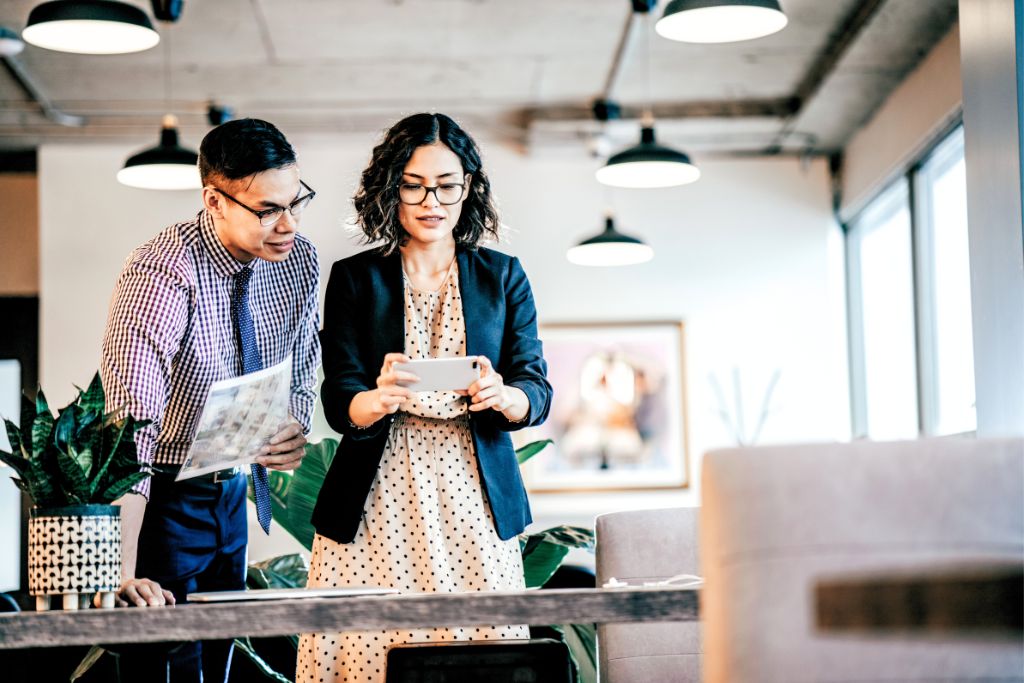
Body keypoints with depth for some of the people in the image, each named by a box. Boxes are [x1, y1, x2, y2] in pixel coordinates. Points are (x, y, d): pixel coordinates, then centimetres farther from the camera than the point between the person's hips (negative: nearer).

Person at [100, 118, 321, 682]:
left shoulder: (299, 263, -7)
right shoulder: (163, 275, -28)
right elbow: (130, 422, -37)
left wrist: (293, 427, -15)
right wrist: (123, 573, -45)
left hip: (229, 489, 7)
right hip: (162, 496, -6)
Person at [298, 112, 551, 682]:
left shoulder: (503, 277, 10)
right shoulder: (354, 279, 7)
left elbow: (538, 393, 4)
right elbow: (338, 401, -1)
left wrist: (501, 396, -19)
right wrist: (379, 401, -24)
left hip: (472, 503, 1)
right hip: (378, 505, -1)